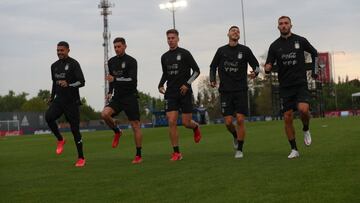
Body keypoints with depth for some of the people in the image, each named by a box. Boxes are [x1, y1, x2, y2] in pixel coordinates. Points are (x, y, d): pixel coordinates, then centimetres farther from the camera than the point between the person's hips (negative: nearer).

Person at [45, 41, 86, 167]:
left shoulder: (73, 64, -5)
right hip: (59, 99, 5)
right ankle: (60, 140, 0)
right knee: (48, 116, -23)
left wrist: (68, 85, -28)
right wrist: (52, 97, 20)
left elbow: (81, 82, -12)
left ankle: (81, 158, 8)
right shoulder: (54, 66, 14)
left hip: (72, 101, -5)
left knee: (74, 129, -3)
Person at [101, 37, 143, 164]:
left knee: (135, 126, -4)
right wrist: (110, 92, 11)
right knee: (104, 114, -21)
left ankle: (138, 156, 6)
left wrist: (115, 79, -29)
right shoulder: (111, 62, 10)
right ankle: (117, 132, 7)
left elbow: (132, 80, -21)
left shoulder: (131, 61, -9)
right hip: (117, 97, 5)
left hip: (130, 97, -5)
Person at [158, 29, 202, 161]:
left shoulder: (184, 53, -3)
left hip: (185, 92, -3)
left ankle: (196, 127, 37)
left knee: (186, 123, -2)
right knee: (171, 122, -9)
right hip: (171, 93, 3)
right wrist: (161, 85, 7)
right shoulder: (164, 57, 11)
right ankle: (176, 153, -2)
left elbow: (196, 70, -2)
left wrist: (187, 84, -13)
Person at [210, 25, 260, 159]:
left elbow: (256, 65, 7)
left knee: (240, 120, -9)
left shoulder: (245, 50, 3)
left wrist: (255, 73, -16)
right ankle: (236, 136, 30)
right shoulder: (221, 51, 7)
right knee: (228, 122, -4)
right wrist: (213, 80, 1)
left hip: (241, 90, -1)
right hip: (225, 91, 1)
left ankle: (239, 150, 3)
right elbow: (213, 67, 18)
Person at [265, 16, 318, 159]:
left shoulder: (300, 41, 2)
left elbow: (314, 53, 18)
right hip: (285, 86, 2)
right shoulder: (275, 46, 4)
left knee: (303, 109, -24)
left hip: (301, 83, -2)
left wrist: (314, 71, 13)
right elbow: (268, 66, 4)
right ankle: (294, 150, 10)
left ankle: (306, 130, 9)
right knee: (287, 118, -2)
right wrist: (267, 68, -20)